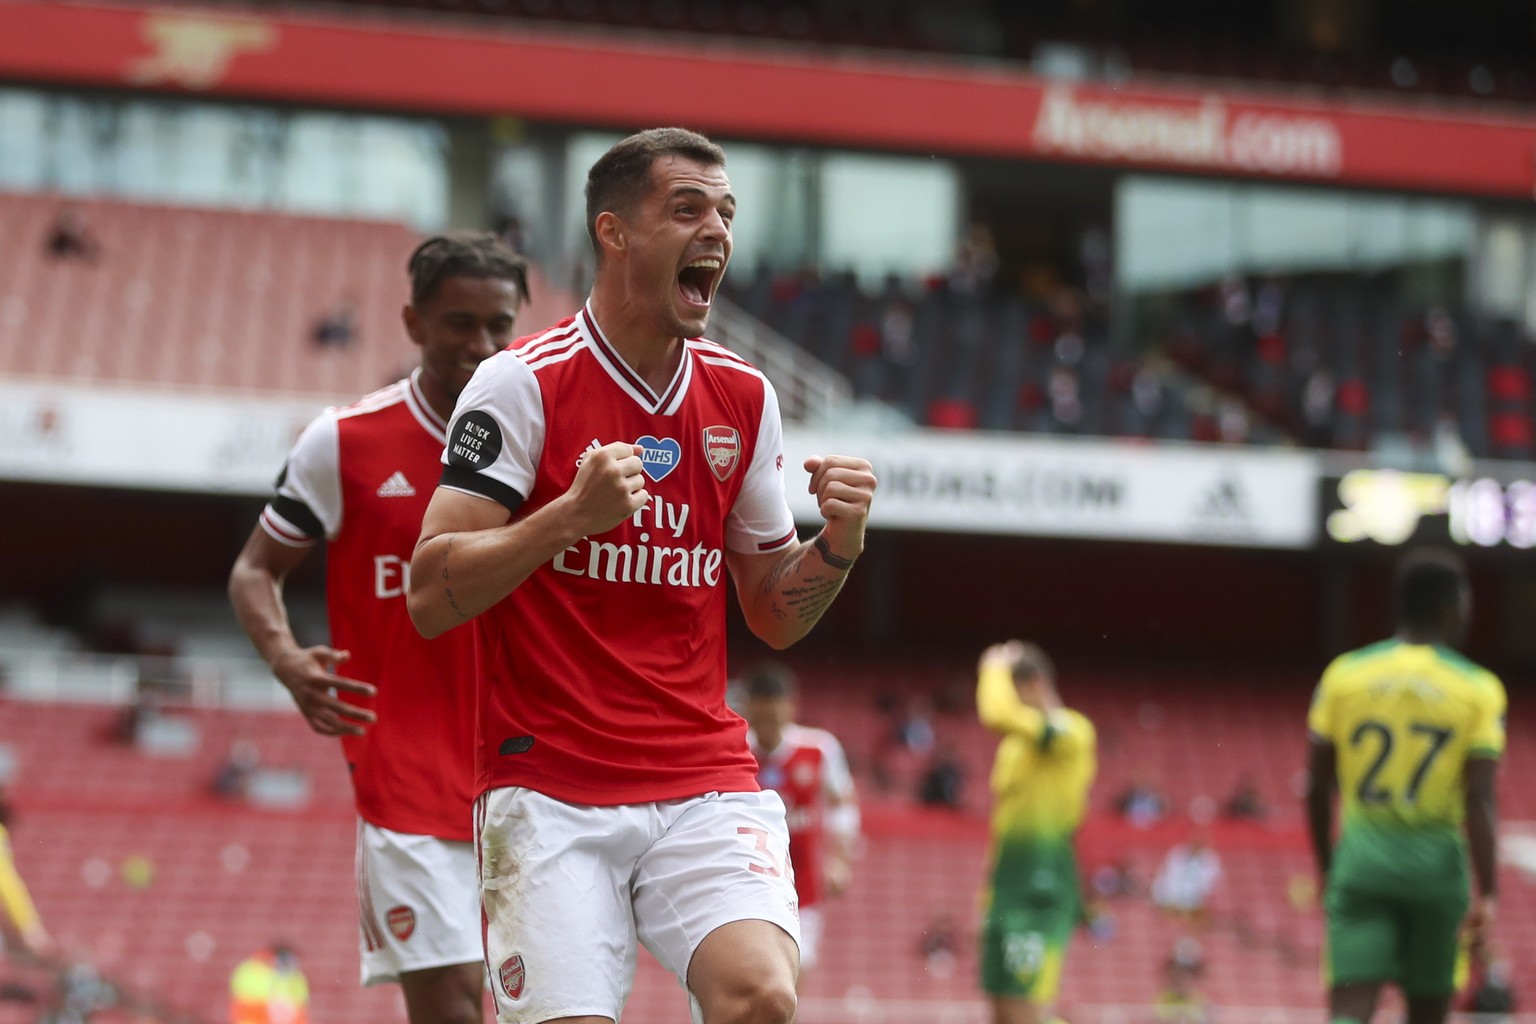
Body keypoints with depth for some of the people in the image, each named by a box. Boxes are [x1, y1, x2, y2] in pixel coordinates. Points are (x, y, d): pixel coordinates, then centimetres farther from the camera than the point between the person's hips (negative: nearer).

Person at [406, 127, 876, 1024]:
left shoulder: (744, 398, 10)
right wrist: (572, 515, -22)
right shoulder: (524, 385, -6)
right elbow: (431, 599, -10)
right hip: (549, 792, -3)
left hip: (706, 779, 3)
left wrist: (838, 545, -2)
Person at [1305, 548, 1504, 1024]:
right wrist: (1488, 893, -12)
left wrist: (1326, 865, 18)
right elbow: (1480, 799, -12)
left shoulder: (1344, 675, 2)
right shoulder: (1478, 689, -4)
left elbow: (1317, 786, 5)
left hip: (1361, 856, 1)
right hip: (1436, 860, -1)